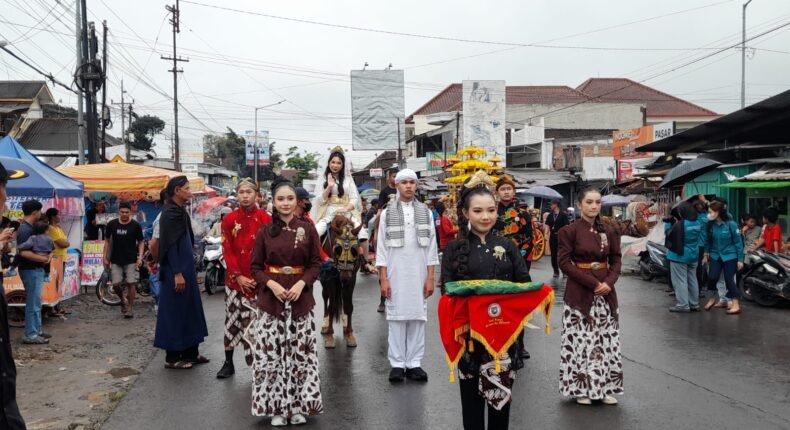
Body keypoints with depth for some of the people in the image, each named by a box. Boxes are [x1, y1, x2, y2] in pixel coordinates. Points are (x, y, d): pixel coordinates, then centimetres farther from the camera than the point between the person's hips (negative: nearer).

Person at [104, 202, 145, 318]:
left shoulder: (135, 226, -4)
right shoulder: (111, 224, 1)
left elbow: (141, 242, 2)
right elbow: (108, 241, 10)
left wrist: (140, 257, -10)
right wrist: (105, 258, 6)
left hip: (131, 260, -2)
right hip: (116, 260, 2)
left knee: (131, 283, -5)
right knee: (115, 284, -2)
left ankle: (130, 308, 6)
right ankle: (123, 300, 29)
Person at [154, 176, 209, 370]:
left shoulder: (180, 211, 13)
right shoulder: (170, 213, -15)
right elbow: (170, 246, -20)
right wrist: (177, 273, -23)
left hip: (185, 268, 10)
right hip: (176, 270, -10)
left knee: (189, 309, 13)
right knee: (175, 311, -2)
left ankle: (190, 352, 22)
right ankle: (172, 357, 8)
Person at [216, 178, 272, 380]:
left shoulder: (265, 219, -1)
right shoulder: (229, 219, 3)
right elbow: (227, 251, 0)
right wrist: (238, 276, -9)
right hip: (235, 279, 2)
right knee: (232, 319, 8)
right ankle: (228, 362, 17)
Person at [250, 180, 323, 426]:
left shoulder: (307, 228, 1)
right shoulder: (265, 231, 2)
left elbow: (316, 264, 2)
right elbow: (256, 267, 3)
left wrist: (301, 283, -14)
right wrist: (271, 284, -13)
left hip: (300, 297, 0)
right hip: (271, 298, 0)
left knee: (300, 352, 3)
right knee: (271, 352, 0)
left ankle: (298, 405, 16)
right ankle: (276, 406, 13)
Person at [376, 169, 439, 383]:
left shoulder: (425, 212, 8)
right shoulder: (387, 213, 5)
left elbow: (431, 247, 6)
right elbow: (382, 248, 3)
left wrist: (430, 278, 0)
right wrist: (383, 279, -3)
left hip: (419, 274, 1)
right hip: (395, 274, -1)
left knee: (418, 317, 1)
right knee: (397, 318, 0)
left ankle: (414, 363, 9)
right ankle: (397, 363, 8)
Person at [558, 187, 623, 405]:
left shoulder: (609, 231, 7)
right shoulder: (569, 231, -6)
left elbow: (616, 261, 9)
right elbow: (564, 262, -10)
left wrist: (609, 282, -10)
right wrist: (592, 282, -16)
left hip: (605, 291, 4)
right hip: (579, 292, -4)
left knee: (606, 340, 7)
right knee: (580, 340, -2)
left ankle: (605, 387, 18)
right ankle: (581, 388, 11)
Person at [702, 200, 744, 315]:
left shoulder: (731, 224, -16)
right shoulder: (710, 225, -6)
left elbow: (738, 242, -10)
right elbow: (708, 241, 8)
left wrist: (740, 259, -9)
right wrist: (706, 255, 14)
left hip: (730, 256, -3)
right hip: (715, 255, 3)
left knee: (729, 280, -2)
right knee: (712, 277, -6)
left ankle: (736, 304, 8)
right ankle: (711, 298, 18)